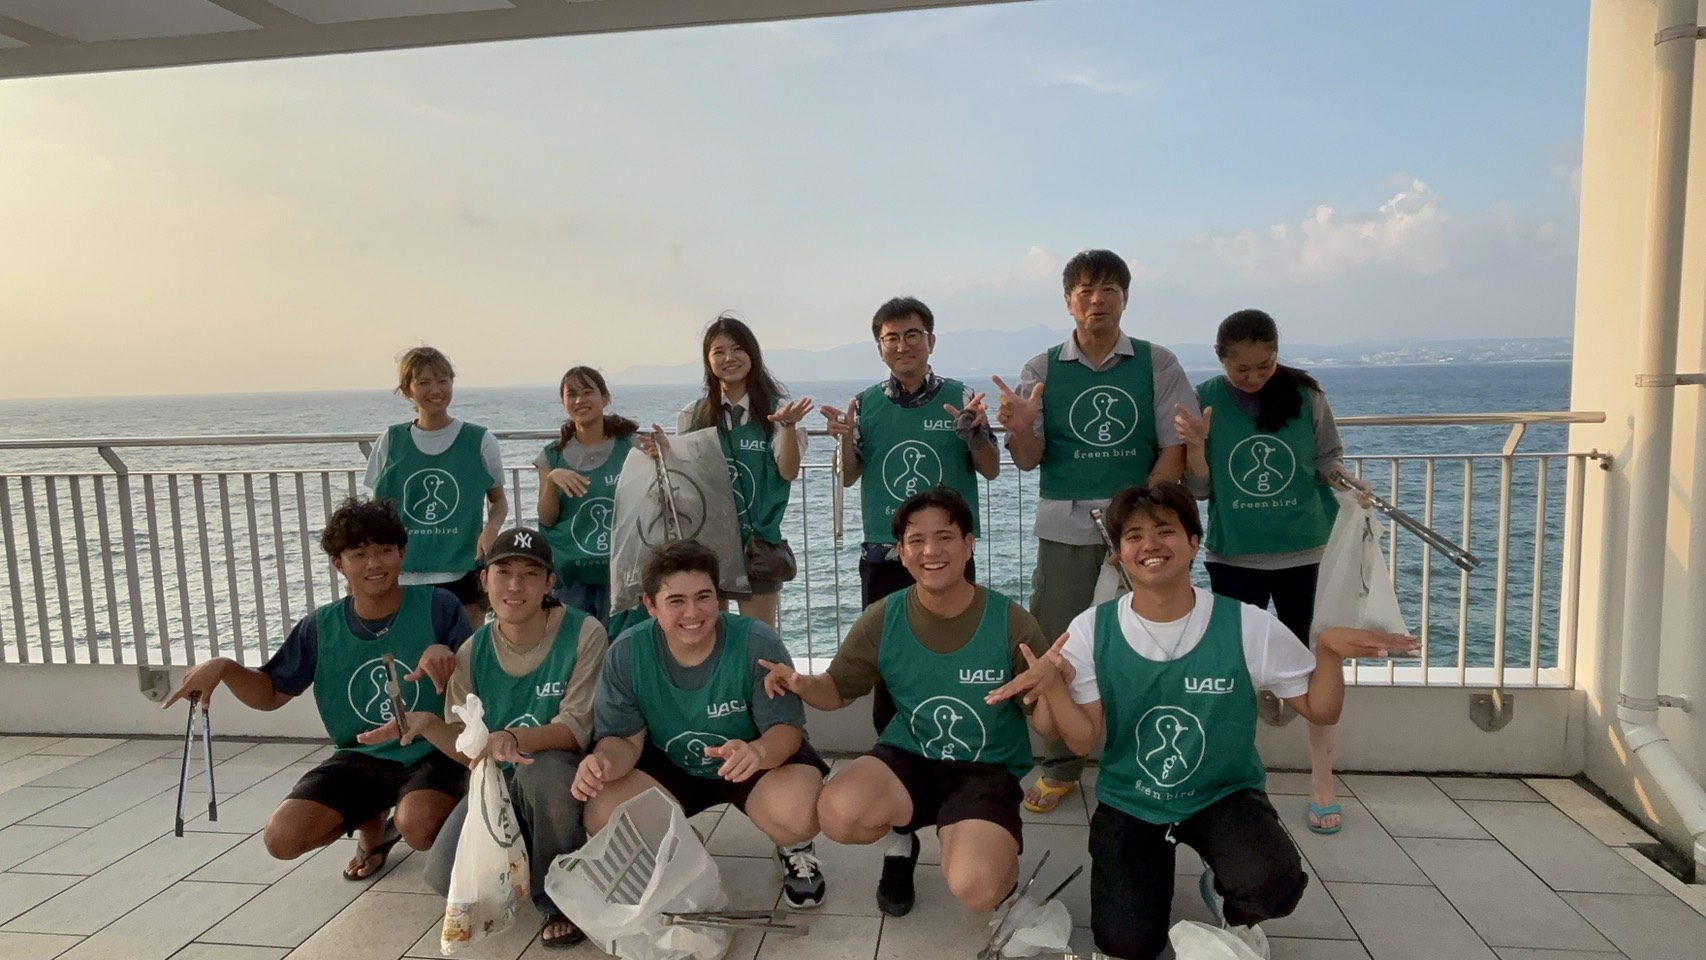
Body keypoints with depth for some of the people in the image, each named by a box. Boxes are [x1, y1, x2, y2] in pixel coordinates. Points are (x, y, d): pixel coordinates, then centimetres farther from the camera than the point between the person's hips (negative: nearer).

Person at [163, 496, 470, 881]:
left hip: (431, 753, -4)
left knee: (418, 827, -33)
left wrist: (447, 657, -34)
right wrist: (224, 667, -9)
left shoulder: (437, 606, -11)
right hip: (361, 759, 5)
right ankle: (372, 822, 19)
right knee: (282, 838, -12)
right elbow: (270, 693, 11)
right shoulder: (321, 628, 0)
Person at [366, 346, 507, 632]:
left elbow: (498, 500, 9)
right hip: (405, 577, 1)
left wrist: (491, 529, -12)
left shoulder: (479, 440, -2)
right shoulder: (391, 442, 3)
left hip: (464, 574, -1)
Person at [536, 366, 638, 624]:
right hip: (569, 574, 2)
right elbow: (546, 519, 5)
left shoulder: (630, 444, 1)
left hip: (620, 568, -1)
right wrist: (552, 479, -12)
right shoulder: (554, 455, 7)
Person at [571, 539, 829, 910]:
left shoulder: (757, 643, -25)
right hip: (669, 766, 3)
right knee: (602, 817, -23)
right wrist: (604, 763, -38)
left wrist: (758, 752, -49)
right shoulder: (626, 654, -17)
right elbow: (624, 738, -12)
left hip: (760, 762, -2)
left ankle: (794, 849, 8)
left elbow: (786, 729, -24)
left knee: (800, 814, -34)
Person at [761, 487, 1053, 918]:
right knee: (837, 814, -28)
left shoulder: (1011, 622, -13)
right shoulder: (882, 620, -6)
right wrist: (803, 685, -16)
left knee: (974, 888, -29)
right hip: (907, 757, 3)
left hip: (987, 770, -2)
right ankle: (899, 839, 10)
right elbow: (839, 689, 7)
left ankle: (1001, 858, 12)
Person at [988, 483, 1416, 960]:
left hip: (1223, 795, 0)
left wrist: (1328, 652, -24)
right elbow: (1083, 740, -10)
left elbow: (1320, 710, -4)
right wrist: (1053, 683, -28)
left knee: (1273, 887, -30)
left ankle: (1230, 902, 9)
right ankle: (1151, 871, 22)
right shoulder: (1091, 629, -11)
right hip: (1128, 803, 1)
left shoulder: (1246, 625, -13)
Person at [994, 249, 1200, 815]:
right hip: (1064, 528, 1)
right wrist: (1021, 429, -21)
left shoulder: (1157, 364, 4)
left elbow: (1175, 450, -1)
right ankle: (1058, 768, 17)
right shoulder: (1043, 370, 6)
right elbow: (1028, 460, 2)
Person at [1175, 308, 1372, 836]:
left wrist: (1351, 482, -16)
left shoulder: (1305, 396, -6)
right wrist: (1197, 444, -22)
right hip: (1234, 557, 0)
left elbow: (1326, 460, 4)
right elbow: (1200, 488, -4)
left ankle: (1322, 782, 22)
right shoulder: (1204, 400, -7)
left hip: (1306, 553, 0)